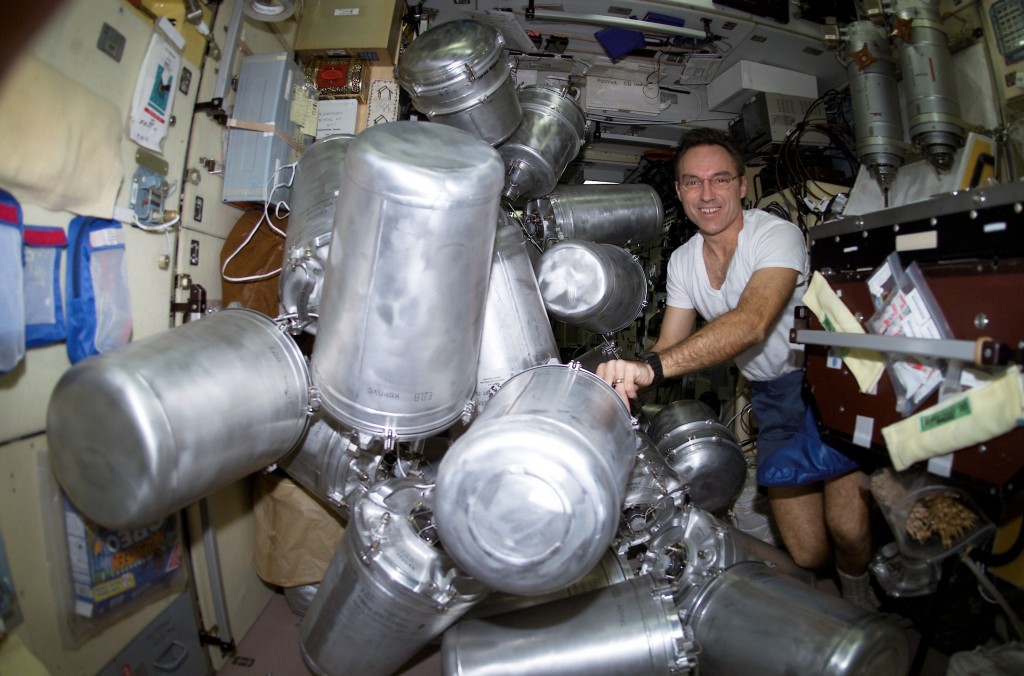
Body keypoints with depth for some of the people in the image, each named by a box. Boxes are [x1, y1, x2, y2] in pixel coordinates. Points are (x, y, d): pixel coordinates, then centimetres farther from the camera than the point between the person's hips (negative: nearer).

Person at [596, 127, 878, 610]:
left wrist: (651, 366, -51)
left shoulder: (777, 235, -19)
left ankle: (860, 596, 20)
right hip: (772, 397, 4)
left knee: (849, 530, -16)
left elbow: (752, 324, -38)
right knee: (806, 553, 3)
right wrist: (625, 376, -20)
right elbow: (668, 348, 0)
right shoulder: (682, 261, 2)